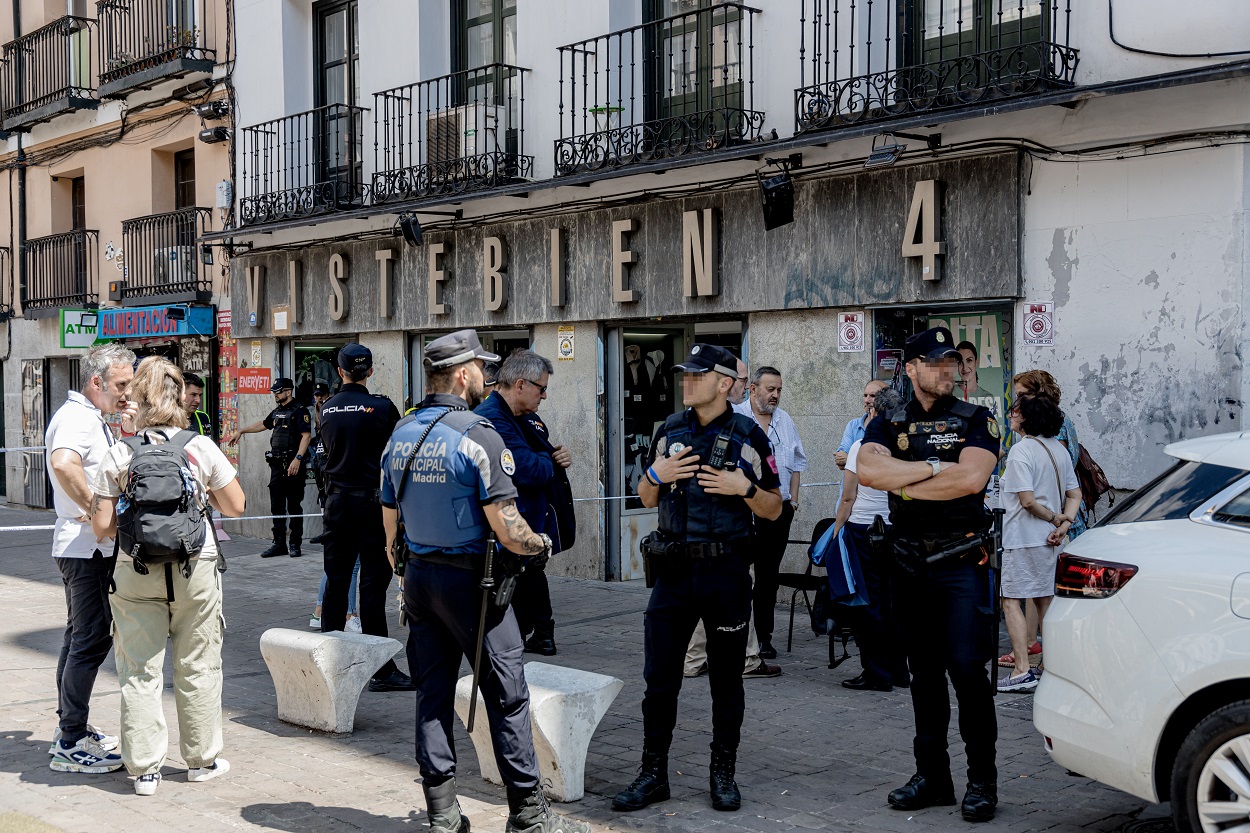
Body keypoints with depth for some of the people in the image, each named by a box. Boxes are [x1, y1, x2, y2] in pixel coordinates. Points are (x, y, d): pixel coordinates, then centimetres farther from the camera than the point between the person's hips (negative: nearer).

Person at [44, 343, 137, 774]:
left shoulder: (92, 419, 16)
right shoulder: (76, 418, -16)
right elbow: (64, 464, -37)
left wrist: (129, 431, 7)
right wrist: (97, 511, -28)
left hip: (85, 547, 11)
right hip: (87, 546, -11)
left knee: (80, 636, 17)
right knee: (92, 639, -8)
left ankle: (69, 726, 28)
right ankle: (70, 744, -4)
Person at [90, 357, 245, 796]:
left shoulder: (117, 455, -5)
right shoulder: (202, 447, -6)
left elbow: (102, 526, -4)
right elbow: (235, 507, 0)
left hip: (136, 574, 0)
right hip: (195, 569, 0)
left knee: (140, 669, 8)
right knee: (197, 666, 12)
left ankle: (144, 768, 12)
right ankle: (202, 759, 23)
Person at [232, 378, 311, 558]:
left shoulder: (299, 411, -7)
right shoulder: (276, 412, 18)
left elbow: (306, 436, -16)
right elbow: (263, 424, 36)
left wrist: (297, 459, -25)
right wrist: (242, 431, 41)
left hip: (293, 465, -8)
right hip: (277, 465, 8)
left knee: (294, 507, -3)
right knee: (276, 506, 7)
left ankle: (295, 545, 3)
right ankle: (279, 543, 13)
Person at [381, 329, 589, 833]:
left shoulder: (399, 436, 7)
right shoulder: (478, 436, -15)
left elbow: (391, 524, 13)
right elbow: (508, 532, -19)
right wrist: (542, 544, 1)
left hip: (418, 578, 7)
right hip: (469, 579, -7)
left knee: (432, 695, 11)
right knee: (507, 696, 2)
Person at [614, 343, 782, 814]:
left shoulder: (748, 436, -3)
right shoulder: (669, 431, 9)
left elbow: (773, 510, 0)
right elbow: (647, 500, 15)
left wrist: (743, 487, -17)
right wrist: (656, 474, -5)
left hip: (726, 572, -3)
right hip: (674, 571, 3)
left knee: (725, 678, 8)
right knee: (659, 677, 3)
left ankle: (723, 774, 21)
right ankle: (653, 774, 14)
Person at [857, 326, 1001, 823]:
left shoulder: (976, 420, 1)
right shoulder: (889, 424, 10)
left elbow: (973, 478, -17)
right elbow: (867, 471, -10)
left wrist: (904, 483, -9)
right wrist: (934, 467, -13)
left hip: (961, 561, -4)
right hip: (910, 563, 4)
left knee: (967, 669, -8)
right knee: (924, 672, 10)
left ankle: (982, 780, 3)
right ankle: (932, 775, 20)